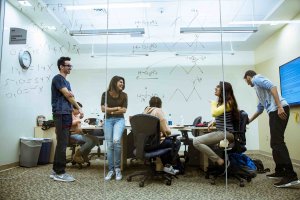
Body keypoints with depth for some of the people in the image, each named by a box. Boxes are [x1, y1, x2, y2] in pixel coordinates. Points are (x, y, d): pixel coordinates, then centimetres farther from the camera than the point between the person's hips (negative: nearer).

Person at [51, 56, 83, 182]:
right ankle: (59, 173, -3)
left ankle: (56, 171, 16)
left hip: (66, 115, 9)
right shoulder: (58, 78, -5)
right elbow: (68, 95, -11)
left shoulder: (66, 82, 23)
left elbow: (70, 96, 16)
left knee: (62, 143, 9)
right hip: (61, 114, -9)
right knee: (62, 144, -8)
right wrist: (79, 108, -1)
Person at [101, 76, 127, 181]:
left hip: (119, 120, 0)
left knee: (116, 140, -24)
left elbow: (124, 110, -1)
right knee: (109, 145, -3)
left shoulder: (123, 95, 4)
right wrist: (116, 108, -4)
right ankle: (111, 170, 8)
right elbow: (103, 109, -4)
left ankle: (117, 168, -10)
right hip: (108, 120, 1)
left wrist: (110, 110, -4)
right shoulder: (105, 94, 1)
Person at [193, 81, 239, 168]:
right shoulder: (221, 102, 17)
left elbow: (215, 113, -26)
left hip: (226, 133, -10)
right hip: (220, 132, 10)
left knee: (196, 141, -17)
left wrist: (213, 103, -6)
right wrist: (213, 122, 8)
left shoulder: (228, 102, -11)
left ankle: (220, 161, -13)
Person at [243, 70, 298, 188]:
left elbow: (272, 87, -14)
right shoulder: (258, 87, 33)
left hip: (278, 110, -10)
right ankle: (280, 171, 16)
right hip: (275, 111, 10)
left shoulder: (257, 78, 5)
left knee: (277, 143, -14)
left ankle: (291, 175, -16)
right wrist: (249, 120, 42)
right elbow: (260, 109, 37)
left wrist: (279, 107, -22)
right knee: (275, 143, 11)